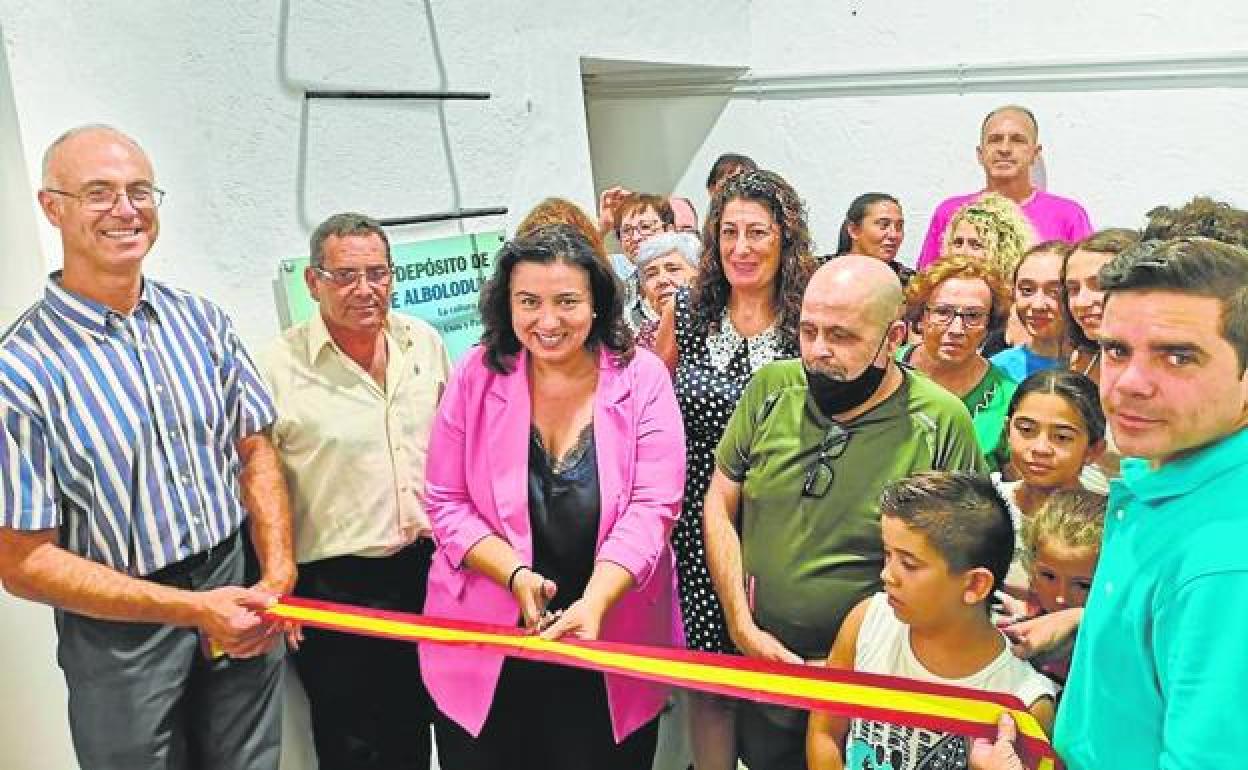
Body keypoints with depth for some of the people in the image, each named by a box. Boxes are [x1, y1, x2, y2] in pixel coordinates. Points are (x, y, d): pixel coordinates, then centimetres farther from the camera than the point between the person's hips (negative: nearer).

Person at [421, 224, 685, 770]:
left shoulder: (641, 377, -8)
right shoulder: (478, 377, -5)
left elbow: (651, 508, -13)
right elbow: (446, 504, -3)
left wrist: (593, 604, -27)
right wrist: (516, 575, -18)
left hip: (610, 643, 0)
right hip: (485, 649, 1)